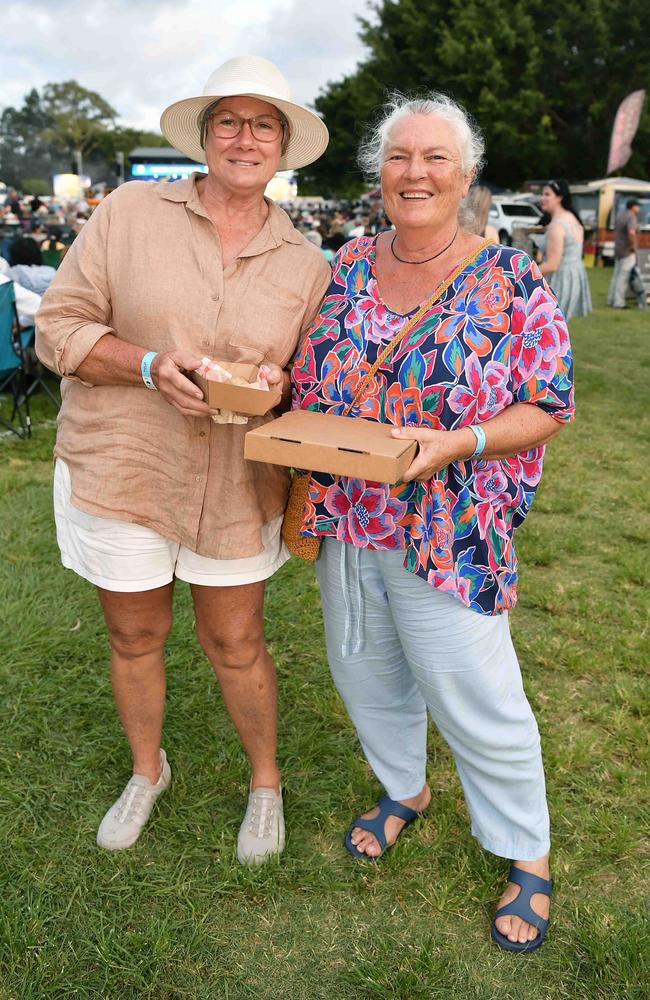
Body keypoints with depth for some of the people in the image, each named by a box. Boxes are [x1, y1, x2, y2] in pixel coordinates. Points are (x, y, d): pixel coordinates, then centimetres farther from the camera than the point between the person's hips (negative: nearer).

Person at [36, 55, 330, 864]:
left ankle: (265, 781, 38)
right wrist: (149, 364, -22)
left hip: (238, 482, 1)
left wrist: (278, 384, -13)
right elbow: (57, 328, -4)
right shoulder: (128, 213, -4)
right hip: (119, 468, 0)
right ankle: (146, 772, 44)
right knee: (134, 636, 15)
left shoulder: (305, 263, 2)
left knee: (234, 643, 11)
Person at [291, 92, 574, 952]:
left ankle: (527, 855, 30)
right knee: (364, 668, 19)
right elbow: (311, 377, 13)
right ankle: (404, 791, 47)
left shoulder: (510, 280, -9)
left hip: (450, 534, -5)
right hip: (346, 523, 5)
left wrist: (456, 443, -25)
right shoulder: (350, 266, 5)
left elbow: (548, 407, -8)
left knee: (473, 697, 4)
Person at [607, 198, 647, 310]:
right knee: (623, 277, -6)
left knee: (616, 275, 14)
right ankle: (618, 303, -5)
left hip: (618, 249, 9)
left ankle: (611, 300, 19)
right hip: (628, 251, -9)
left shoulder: (620, 214, 9)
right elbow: (631, 232, -33)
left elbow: (615, 230, 21)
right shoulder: (632, 217, -18)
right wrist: (634, 245, -20)